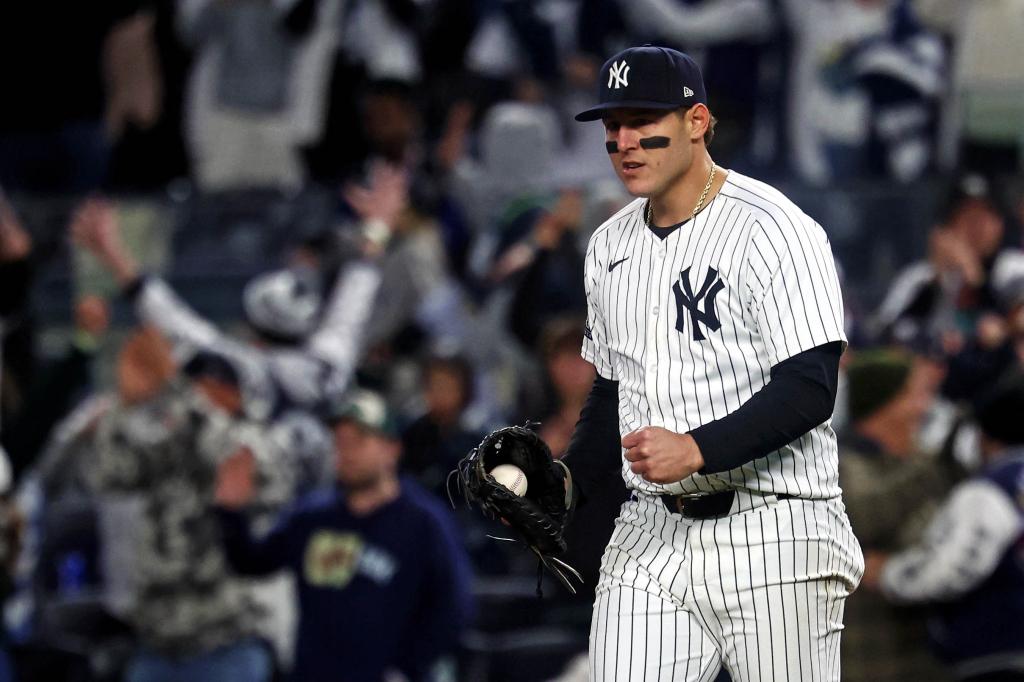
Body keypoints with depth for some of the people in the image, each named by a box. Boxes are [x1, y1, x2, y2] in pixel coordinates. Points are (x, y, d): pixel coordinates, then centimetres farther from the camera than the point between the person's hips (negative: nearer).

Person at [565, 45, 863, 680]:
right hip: (652, 533, 6)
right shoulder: (610, 247, 15)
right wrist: (568, 482, 7)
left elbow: (809, 389, -18)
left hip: (773, 538, -6)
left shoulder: (773, 229, -10)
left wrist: (695, 450, -29)